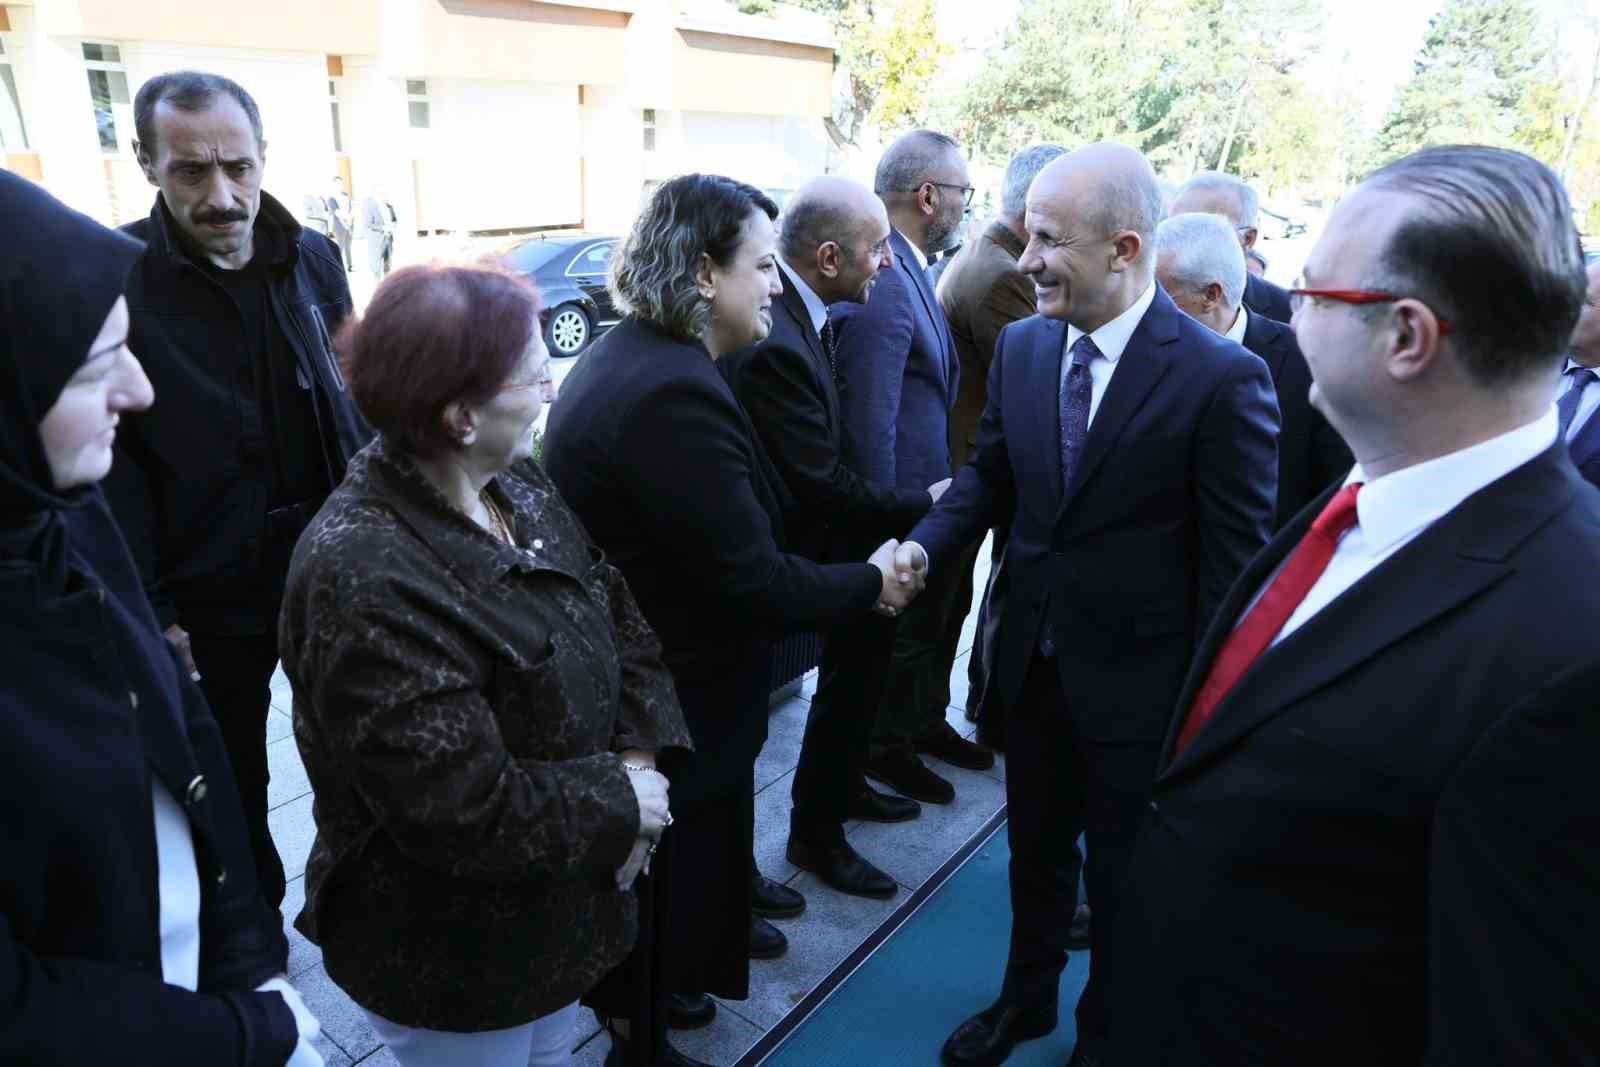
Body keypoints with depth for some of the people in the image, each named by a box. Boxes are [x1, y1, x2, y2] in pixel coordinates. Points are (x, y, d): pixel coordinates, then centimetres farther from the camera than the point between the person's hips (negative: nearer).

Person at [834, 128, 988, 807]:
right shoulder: (882, 286, -26)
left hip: (932, 496, 9)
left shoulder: (907, 269, 5)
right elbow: (869, 423, -26)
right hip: (904, 500, -9)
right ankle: (886, 745, 34)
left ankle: (926, 723, 45)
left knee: (937, 618, 24)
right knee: (902, 632, 12)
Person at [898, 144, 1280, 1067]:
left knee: (1123, 879, 19)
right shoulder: (1022, 346, -3)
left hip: (1140, 679, -4)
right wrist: (924, 545, -12)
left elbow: (1235, 558, -15)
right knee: (1035, 850, 25)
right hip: (1035, 659, 5)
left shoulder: (1221, 377, -20)